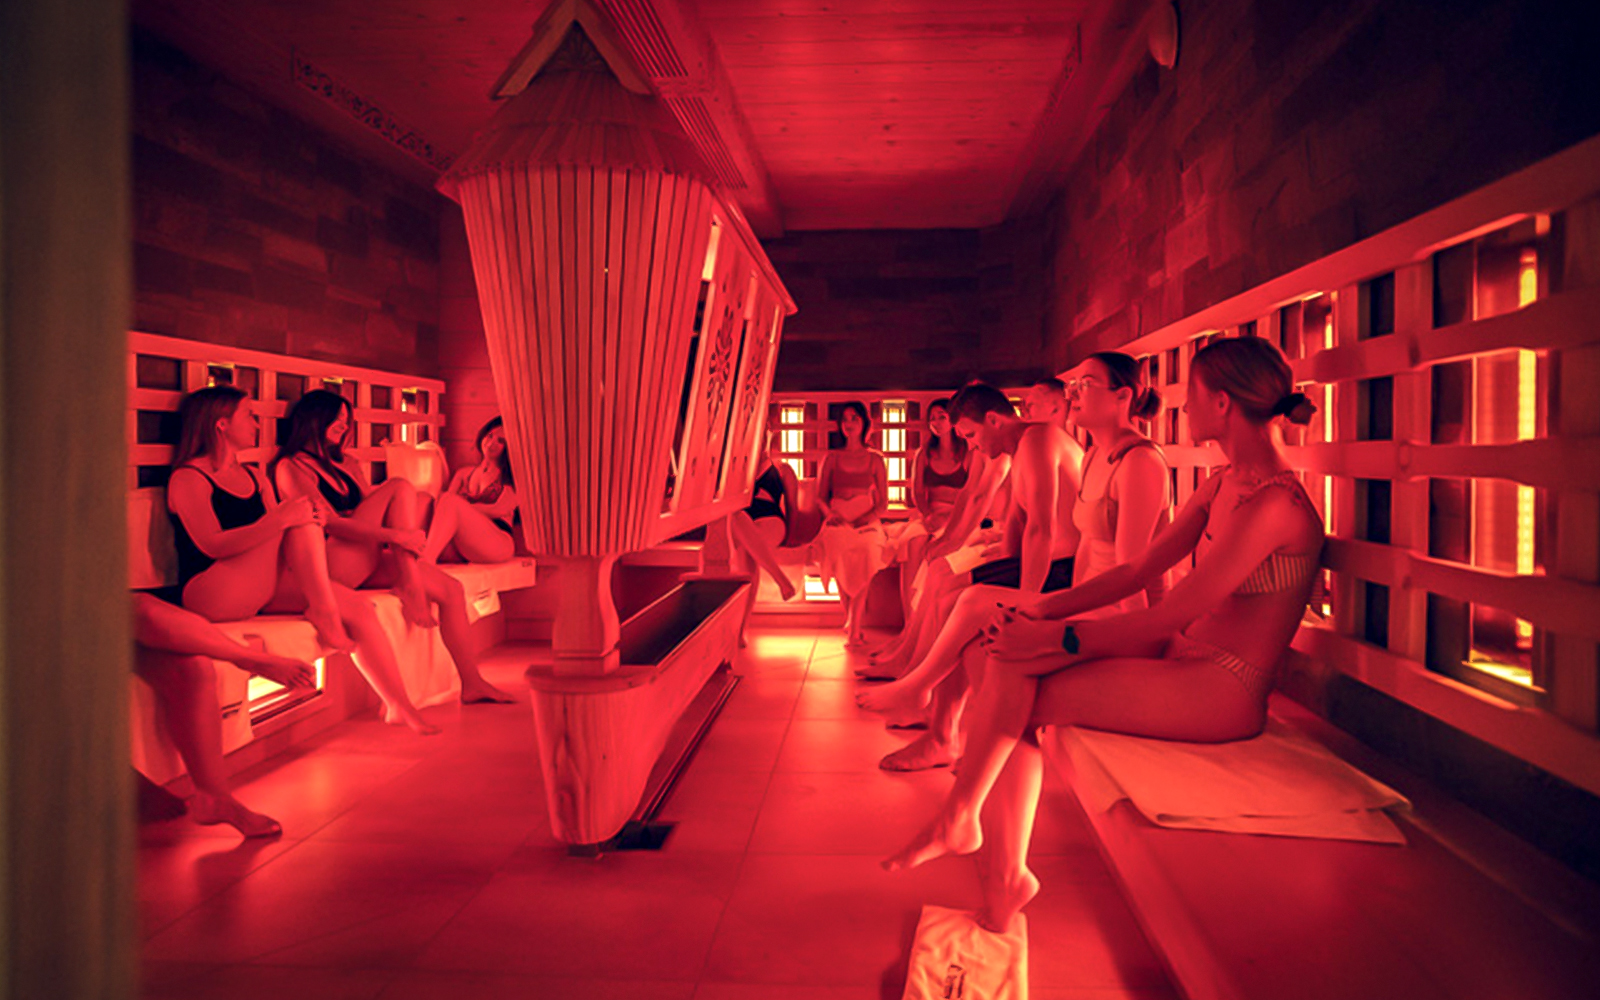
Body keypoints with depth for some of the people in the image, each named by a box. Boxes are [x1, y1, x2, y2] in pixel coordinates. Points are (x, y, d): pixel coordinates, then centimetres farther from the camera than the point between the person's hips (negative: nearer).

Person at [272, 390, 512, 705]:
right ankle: (410, 586, -29)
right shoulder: (291, 467, -4)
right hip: (329, 565, -8)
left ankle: (472, 683, -4)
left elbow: (374, 510, 18)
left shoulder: (346, 464, 23)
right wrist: (396, 535, -26)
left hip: (368, 560, 8)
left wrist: (407, 536, -6)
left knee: (451, 589, -5)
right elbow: (330, 523, -17)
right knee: (400, 487, -20)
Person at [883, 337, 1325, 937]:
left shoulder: (1275, 503, -18)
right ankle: (1003, 878, -5)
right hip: (1180, 662, 8)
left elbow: (1166, 618, -21)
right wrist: (1041, 611, 0)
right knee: (1008, 663, -11)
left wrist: (1055, 637, -18)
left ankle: (957, 820, 5)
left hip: (1221, 693, -8)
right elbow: (1140, 571, 10)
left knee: (1012, 687, -16)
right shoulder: (1224, 484, 11)